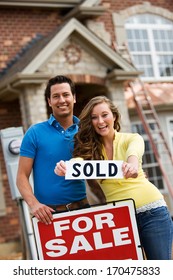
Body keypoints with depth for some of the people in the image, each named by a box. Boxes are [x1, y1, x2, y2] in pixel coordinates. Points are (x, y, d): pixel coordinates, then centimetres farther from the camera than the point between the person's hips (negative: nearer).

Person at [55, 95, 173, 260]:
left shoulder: (131, 139, -1)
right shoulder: (89, 148, 5)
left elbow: (134, 151, -25)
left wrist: (133, 163, -50)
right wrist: (65, 168, -41)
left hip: (152, 212, -2)